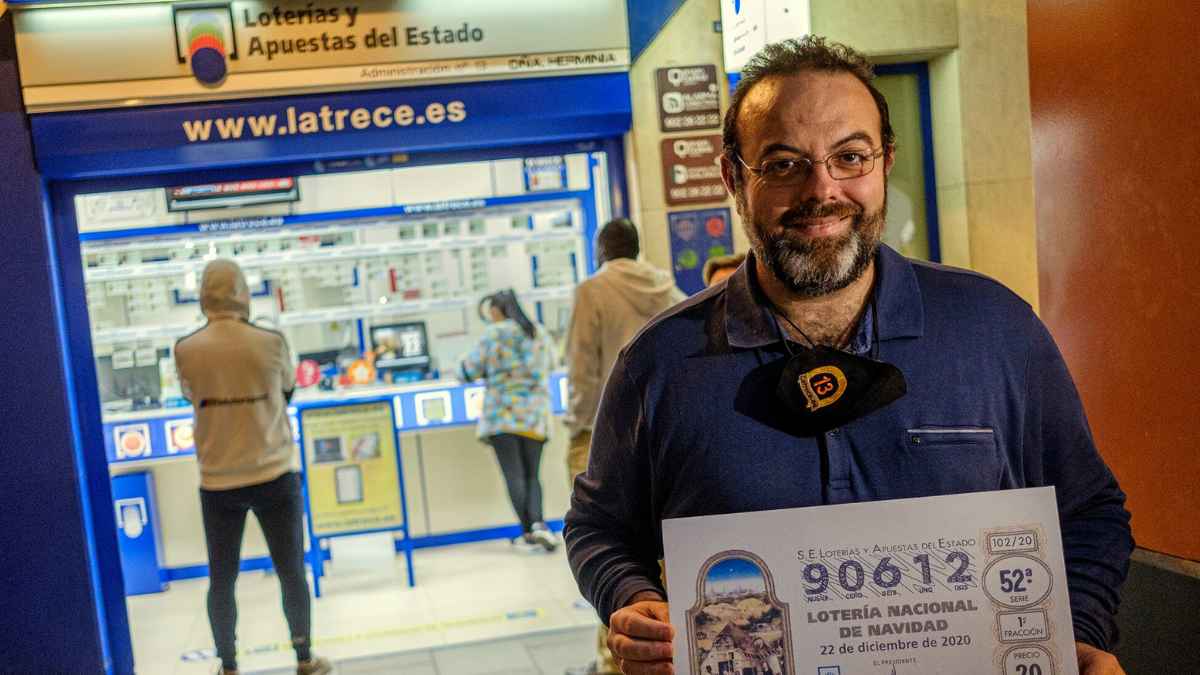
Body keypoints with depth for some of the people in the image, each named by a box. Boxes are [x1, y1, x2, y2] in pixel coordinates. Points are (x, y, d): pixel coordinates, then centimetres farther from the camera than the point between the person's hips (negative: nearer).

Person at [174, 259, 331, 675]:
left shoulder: (186, 351, -7)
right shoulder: (271, 343, -10)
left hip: (218, 483, 1)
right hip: (274, 476, -1)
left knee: (222, 580, 14)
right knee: (291, 572, 12)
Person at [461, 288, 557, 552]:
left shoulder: (494, 333, -4)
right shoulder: (537, 333, 12)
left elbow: (471, 370, -2)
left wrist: (462, 368, 21)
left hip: (503, 414, -4)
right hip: (534, 413, 4)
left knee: (514, 475, -1)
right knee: (531, 474, 7)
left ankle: (528, 530, -6)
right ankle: (537, 522, -14)